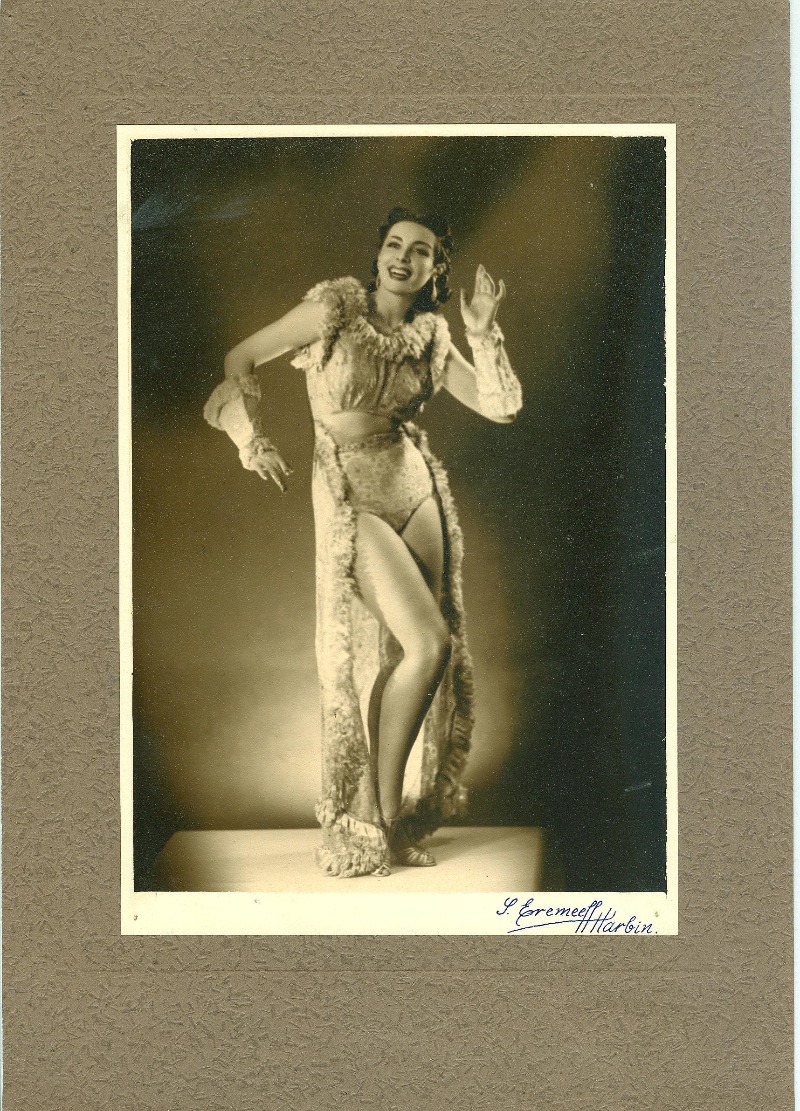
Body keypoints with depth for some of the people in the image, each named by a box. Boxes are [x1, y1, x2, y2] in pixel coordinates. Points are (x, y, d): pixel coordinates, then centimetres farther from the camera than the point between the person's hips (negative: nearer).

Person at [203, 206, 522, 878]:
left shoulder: (430, 336, 8)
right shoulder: (335, 309, -7)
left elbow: (501, 406, 3)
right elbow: (240, 360, -1)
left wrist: (483, 332, -8)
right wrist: (256, 440, -11)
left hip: (416, 487, 6)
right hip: (350, 496, -6)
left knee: (402, 658, 2)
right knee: (429, 644, -17)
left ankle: (377, 813, 14)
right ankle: (380, 814, -3)